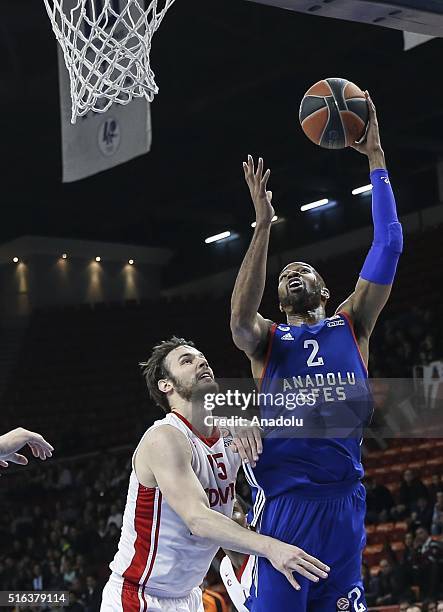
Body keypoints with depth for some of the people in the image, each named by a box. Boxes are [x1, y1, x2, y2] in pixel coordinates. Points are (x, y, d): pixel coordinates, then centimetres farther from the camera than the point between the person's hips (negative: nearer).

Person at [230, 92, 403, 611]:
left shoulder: (351, 325, 16)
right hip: (283, 503, -2)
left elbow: (388, 245, 7)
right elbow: (240, 319, -13)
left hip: (343, 501, 2)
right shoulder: (266, 340, 13)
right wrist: (263, 226, -19)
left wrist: (375, 158, 4)